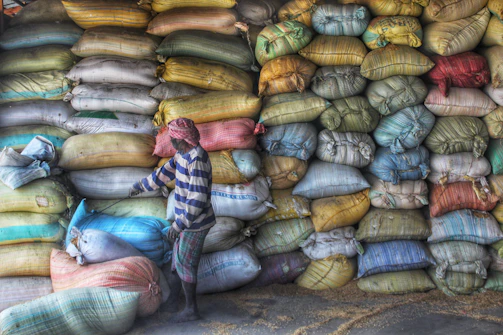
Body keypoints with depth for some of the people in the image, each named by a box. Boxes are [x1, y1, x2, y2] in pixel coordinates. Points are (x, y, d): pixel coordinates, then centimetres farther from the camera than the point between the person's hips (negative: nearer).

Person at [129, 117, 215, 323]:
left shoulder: (196, 160, -27)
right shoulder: (183, 154, 4)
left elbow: (198, 198, -32)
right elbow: (164, 173, 21)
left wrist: (179, 224, -30)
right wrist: (141, 186, 31)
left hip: (195, 223, -9)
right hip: (187, 219, 9)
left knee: (185, 263, 3)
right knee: (179, 258, 21)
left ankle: (191, 309, 18)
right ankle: (173, 296, 38)